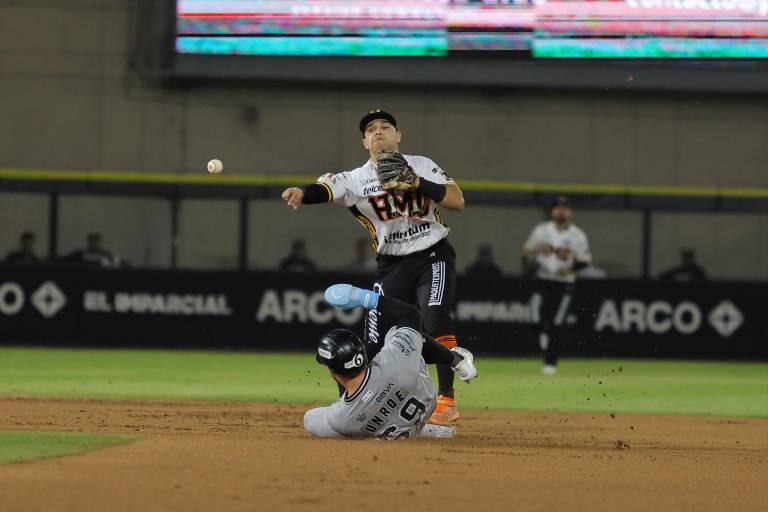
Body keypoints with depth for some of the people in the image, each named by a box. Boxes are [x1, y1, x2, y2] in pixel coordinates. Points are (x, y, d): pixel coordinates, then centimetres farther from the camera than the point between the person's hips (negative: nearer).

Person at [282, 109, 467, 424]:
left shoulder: (421, 166, 2)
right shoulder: (357, 179, -1)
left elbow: (458, 201, -8)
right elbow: (326, 188, -22)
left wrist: (417, 183, -20)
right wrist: (301, 193, -45)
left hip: (433, 256, -2)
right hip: (391, 265, 2)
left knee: (436, 319, -24)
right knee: (376, 340, -3)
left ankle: (446, 399, -20)